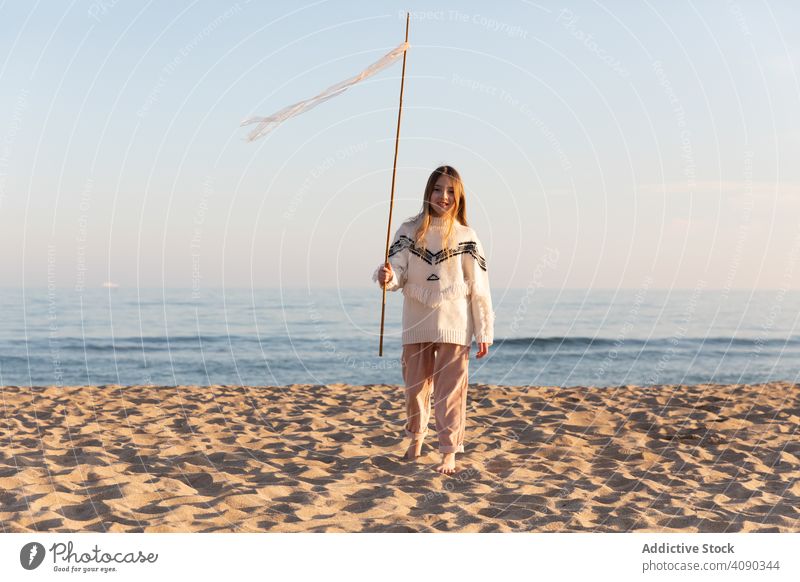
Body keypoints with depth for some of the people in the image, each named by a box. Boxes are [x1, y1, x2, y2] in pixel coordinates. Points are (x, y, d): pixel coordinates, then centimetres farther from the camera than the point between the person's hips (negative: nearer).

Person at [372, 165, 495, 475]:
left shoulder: (466, 236, -2)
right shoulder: (409, 231, 2)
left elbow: (479, 288, -2)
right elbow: (397, 271, -5)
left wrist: (484, 332, -3)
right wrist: (386, 277, -30)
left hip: (453, 326, -2)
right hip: (417, 324, 2)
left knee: (450, 390, -3)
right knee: (415, 386, 14)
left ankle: (449, 453, 4)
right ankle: (416, 437, 37)